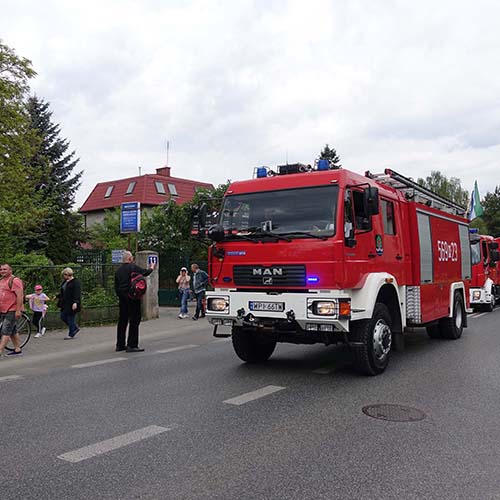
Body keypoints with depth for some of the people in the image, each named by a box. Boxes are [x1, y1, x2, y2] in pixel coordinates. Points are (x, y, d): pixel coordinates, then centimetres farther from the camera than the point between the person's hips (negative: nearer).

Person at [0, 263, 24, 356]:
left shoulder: (14, 280, -13)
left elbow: (20, 296, -19)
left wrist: (18, 310, -23)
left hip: (12, 311, -9)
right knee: (12, 331, 14)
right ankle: (17, 350, 22)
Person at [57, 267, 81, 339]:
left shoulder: (75, 282, -13)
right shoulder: (65, 282, 14)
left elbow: (77, 293, -21)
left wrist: (75, 302, -28)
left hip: (71, 304, -9)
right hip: (65, 304, 9)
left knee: (71, 318, -4)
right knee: (63, 317, 10)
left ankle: (71, 334, 8)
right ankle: (76, 328, 25)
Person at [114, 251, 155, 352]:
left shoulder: (118, 270, 9)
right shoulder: (133, 267, -10)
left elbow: (116, 286, 12)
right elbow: (145, 272, 3)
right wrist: (151, 268, 24)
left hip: (122, 298, 7)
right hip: (132, 297, -7)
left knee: (122, 321, 13)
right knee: (134, 321, -2)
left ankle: (120, 345, 18)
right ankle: (132, 345, -4)